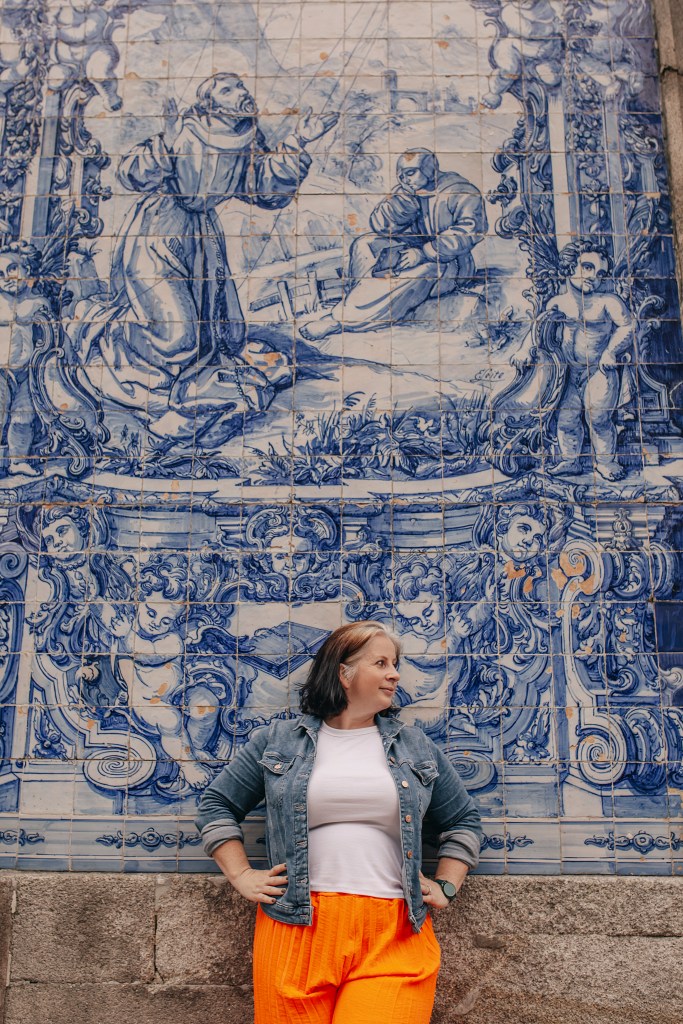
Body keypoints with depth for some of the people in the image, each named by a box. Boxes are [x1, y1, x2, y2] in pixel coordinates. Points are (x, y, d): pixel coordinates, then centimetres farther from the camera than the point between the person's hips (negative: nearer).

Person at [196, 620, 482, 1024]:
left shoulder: (416, 746, 12)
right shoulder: (278, 740, 7)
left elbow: (464, 820, 20)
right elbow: (217, 805, 13)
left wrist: (445, 886, 9)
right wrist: (242, 876, 5)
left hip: (394, 934, 1)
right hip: (297, 929, 0)